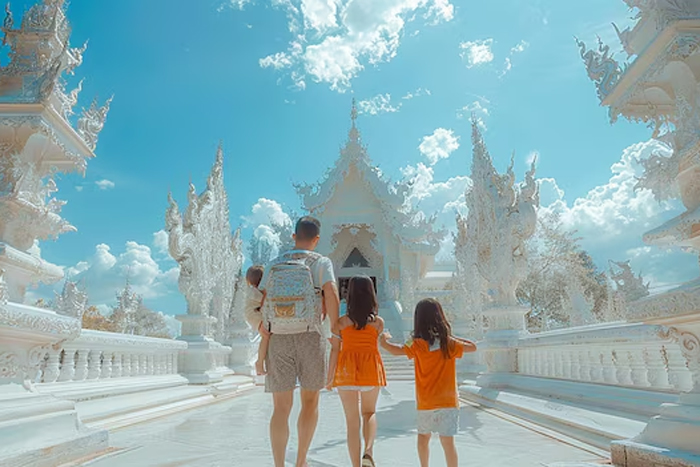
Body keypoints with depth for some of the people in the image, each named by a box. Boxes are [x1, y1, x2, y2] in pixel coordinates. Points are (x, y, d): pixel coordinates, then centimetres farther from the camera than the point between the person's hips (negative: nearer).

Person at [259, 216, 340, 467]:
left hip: (278, 338, 2)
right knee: (310, 402, 15)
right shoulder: (321, 262, 1)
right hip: (310, 336, -2)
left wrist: (265, 333, 11)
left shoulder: (274, 265, 11)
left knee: (281, 407, 8)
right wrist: (335, 328, -3)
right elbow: (331, 294, -14)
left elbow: (262, 303, 4)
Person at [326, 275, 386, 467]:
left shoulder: (342, 322, -7)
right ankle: (368, 451, 0)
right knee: (369, 412, 22)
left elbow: (335, 351, -5)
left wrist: (329, 378, 3)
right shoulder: (378, 322, -5)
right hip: (371, 371, 1)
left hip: (346, 372, 0)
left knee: (352, 421, 9)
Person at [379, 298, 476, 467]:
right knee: (448, 441, 0)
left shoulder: (418, 345, -11)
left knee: (423, 436, 21)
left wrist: (384, 339, 2)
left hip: (426, 403, 0)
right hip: (449, 401, 1)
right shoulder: (450, 343, -4)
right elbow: (472, 347, 8)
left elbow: (396, 350, -17)